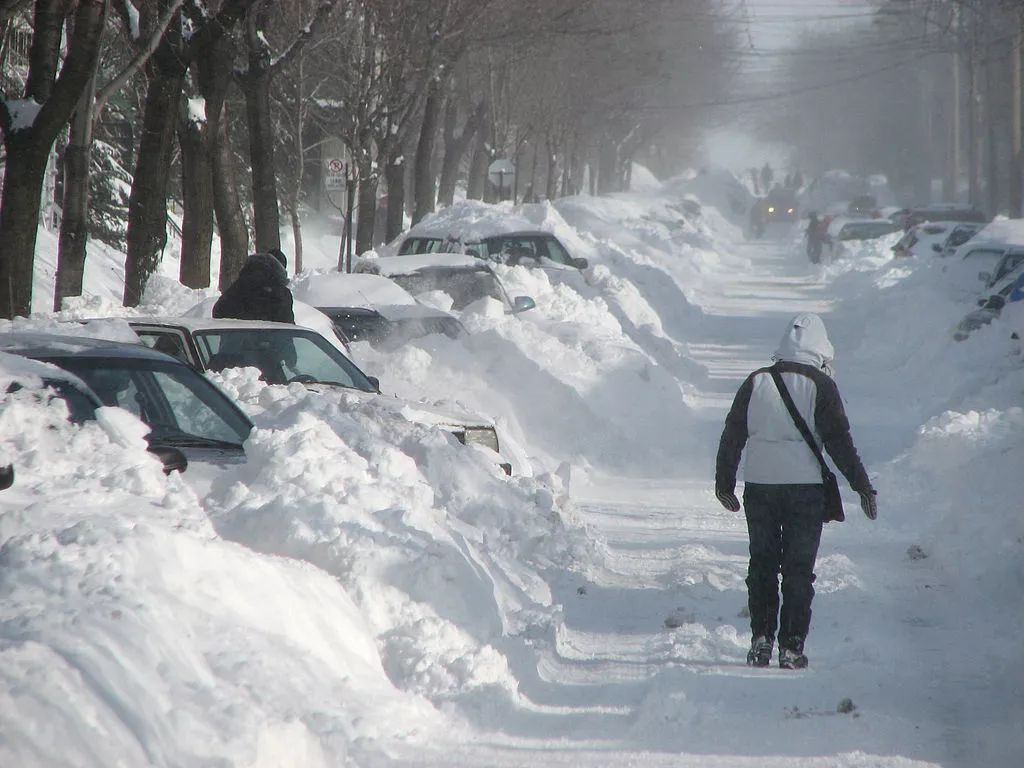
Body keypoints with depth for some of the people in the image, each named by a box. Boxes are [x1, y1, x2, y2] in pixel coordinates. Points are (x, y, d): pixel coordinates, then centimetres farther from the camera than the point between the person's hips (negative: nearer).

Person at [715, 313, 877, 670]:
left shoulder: (756, 382, 5)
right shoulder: (820, 386, -5)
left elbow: (732, 436, 8)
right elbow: (839, 441, -7)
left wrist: (724, 483, 17)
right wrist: (863, 486, -1)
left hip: (758, 486, 3)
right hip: (804, 487, -3)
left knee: (762, 564, 14)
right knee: (798, 569, 4)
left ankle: (761, 640, 9)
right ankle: (791, 647, 2)